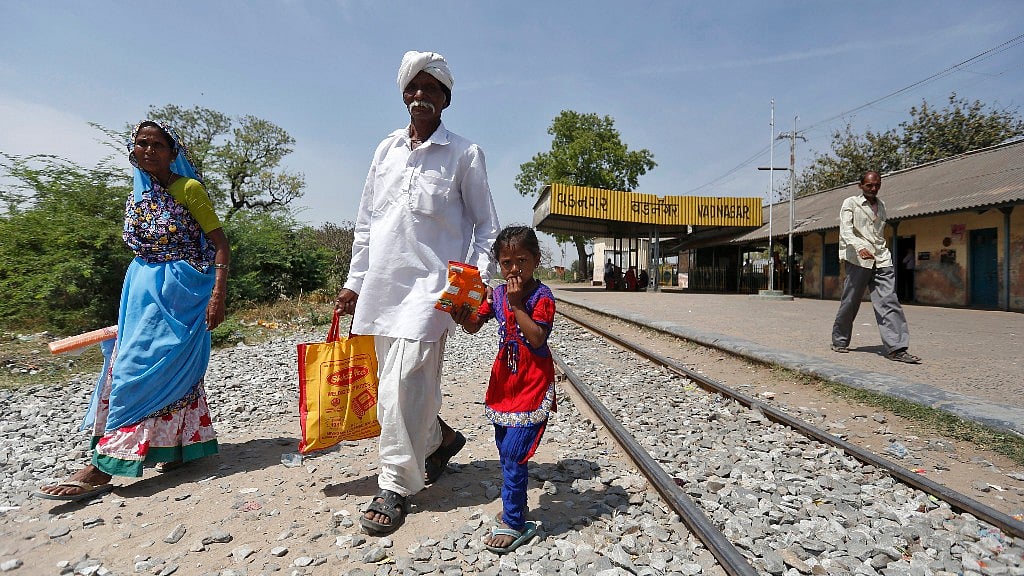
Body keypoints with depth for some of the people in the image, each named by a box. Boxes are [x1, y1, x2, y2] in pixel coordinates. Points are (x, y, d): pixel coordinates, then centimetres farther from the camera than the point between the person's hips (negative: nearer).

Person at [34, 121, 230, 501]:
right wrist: (135, 294, 18)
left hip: (182, 290, -7)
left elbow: (221, 246, -11)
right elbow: (142, 250, 20)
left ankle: (105, 465, -3)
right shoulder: (136, 199, 14)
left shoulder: (189, 188, -7)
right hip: (143, 290, 7)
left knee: (141, 368, -8)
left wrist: (218, 295, -20)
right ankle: (184, 445, 19)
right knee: (174, 368, 8)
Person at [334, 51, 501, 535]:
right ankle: (438, 439, 38)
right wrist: (354, 281, 14)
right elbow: (366, 222, 15)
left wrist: (479, 282, -11)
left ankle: (396, 487, 10)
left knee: (403, 383, -8)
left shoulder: (464, 154, 0)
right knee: (396, 380, 13)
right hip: (381, 282, 5)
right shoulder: (386, 149, 13)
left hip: (430, 281, -5)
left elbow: (486, 226, 2)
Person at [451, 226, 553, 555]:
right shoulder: (497, 294, 5)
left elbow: (537, 337, -23)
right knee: (504, 449, 17)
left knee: (513, 452, -7)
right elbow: (474, 326, 3)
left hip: (533, 385, -7)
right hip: (504, 381, 7)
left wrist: (516, 304, -24)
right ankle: (517, 504, 37)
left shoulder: (542, 296, -12)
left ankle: (514, 523, 9)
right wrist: (462, 318, -18)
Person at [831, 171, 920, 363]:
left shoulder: (882, 206, 20)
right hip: (858, 259, -4)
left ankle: (896, 348, -11)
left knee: (889, 302, -7)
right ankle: (839, 340, 19)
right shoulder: (850, 203, 2)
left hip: (882, 260, 5)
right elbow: (846, 231, -11)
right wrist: (860, 247, -28)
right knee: (850, 302, 2)